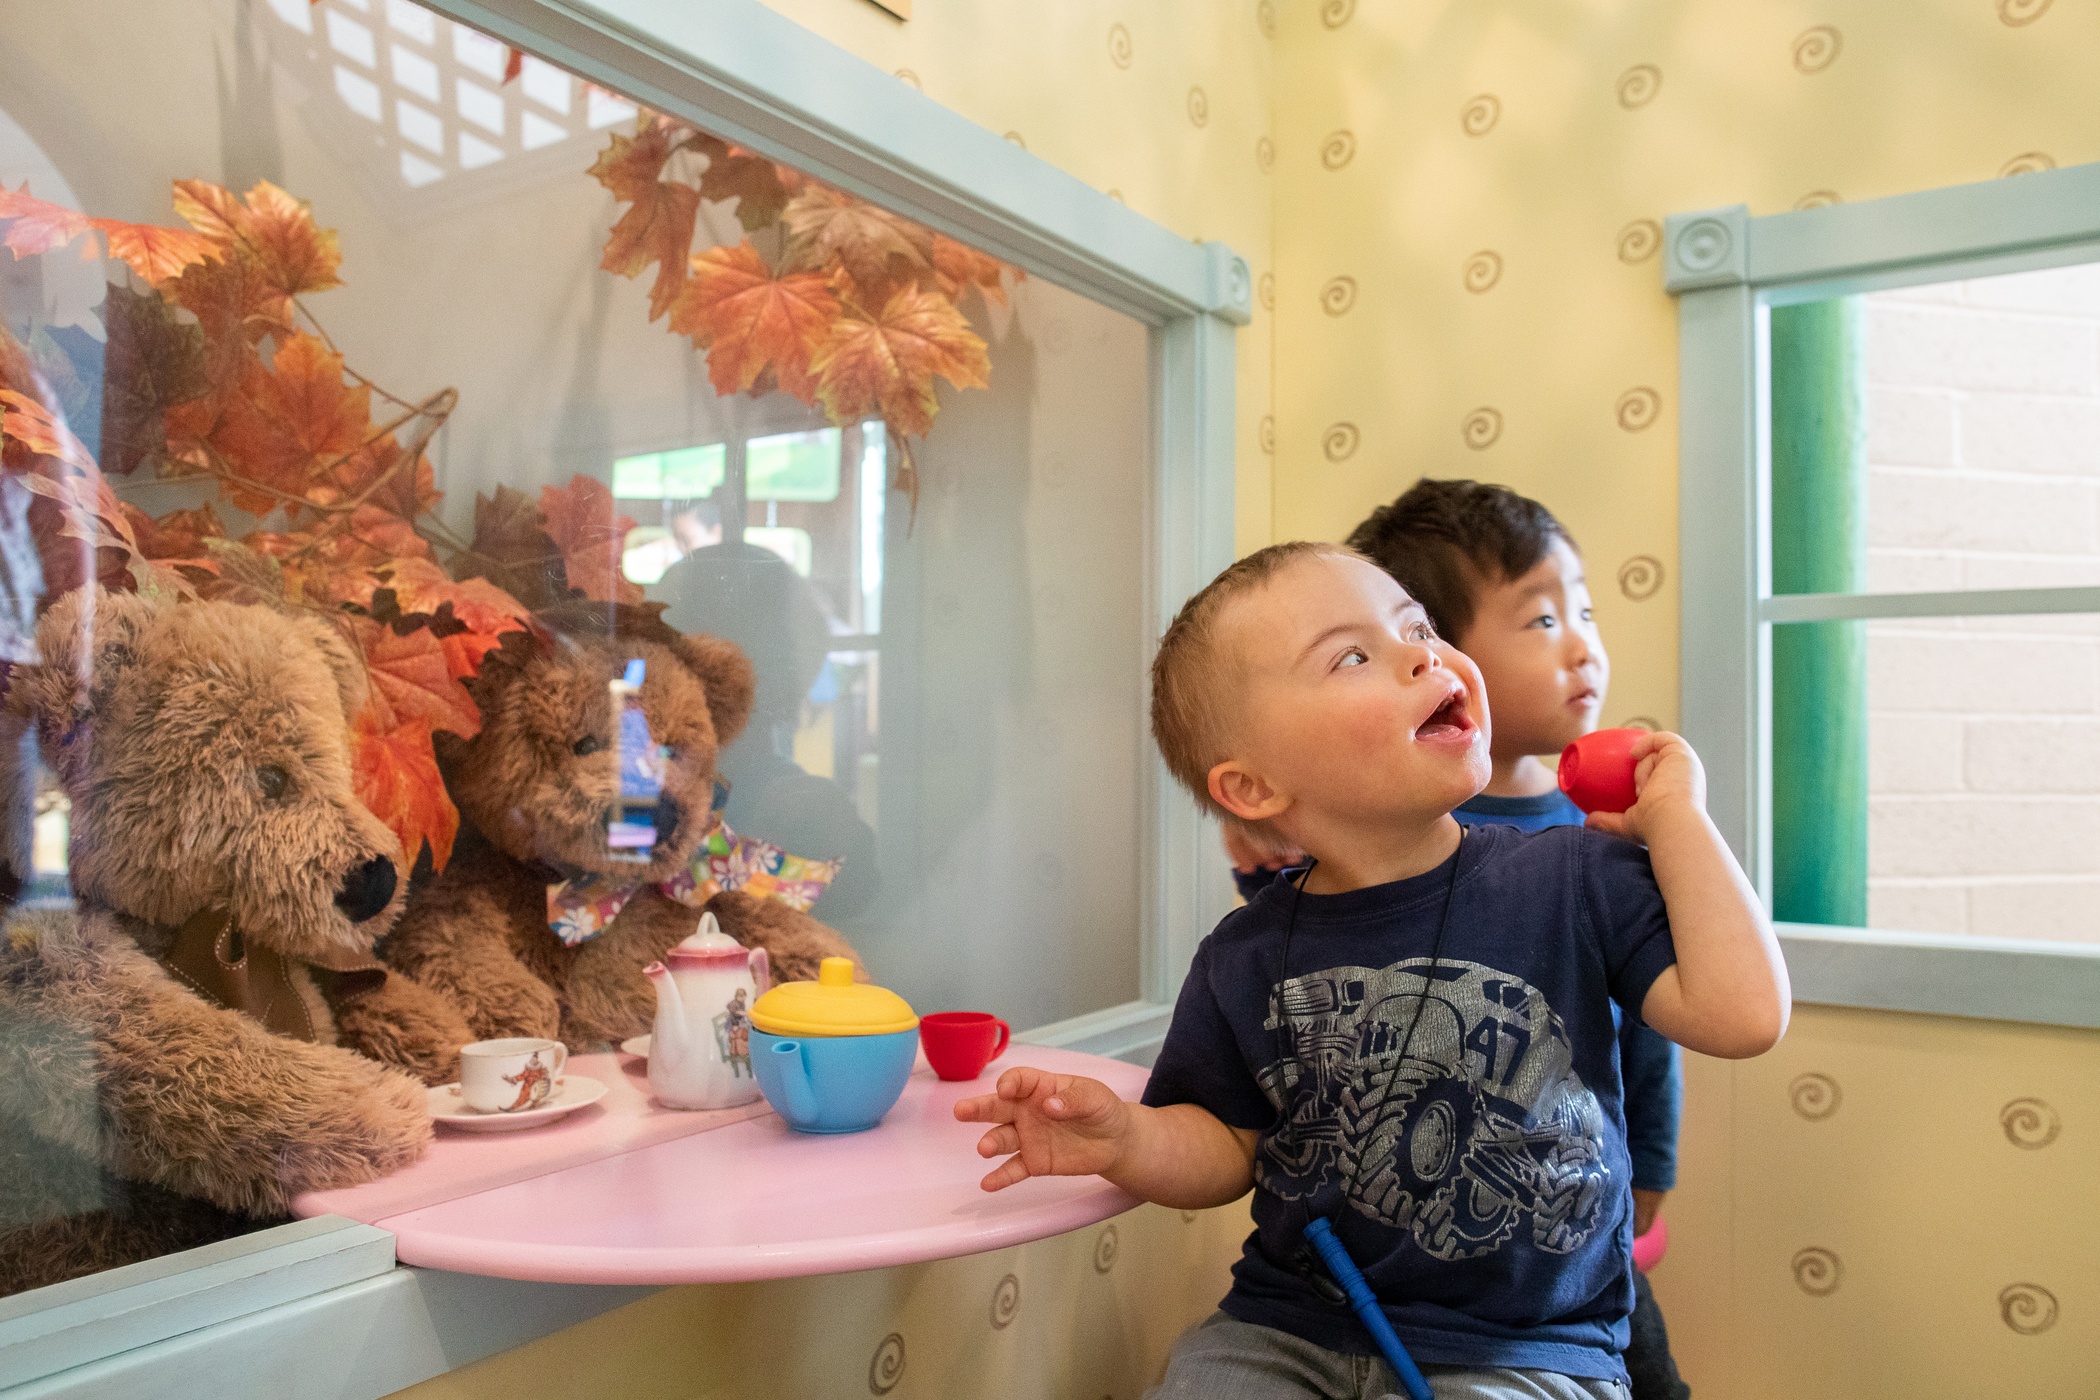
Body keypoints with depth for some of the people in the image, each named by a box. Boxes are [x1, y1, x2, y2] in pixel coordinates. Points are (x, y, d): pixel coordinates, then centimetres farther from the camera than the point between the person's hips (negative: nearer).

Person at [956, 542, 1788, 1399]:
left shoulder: (1577, 879, -7)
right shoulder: (1248, 959, -4)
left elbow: (1742, 1015, -15)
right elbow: (1228, 1146, 6)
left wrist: (1674, 814, -10)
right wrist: (1127, 1138, -16)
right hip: (1292, 1330, 1)